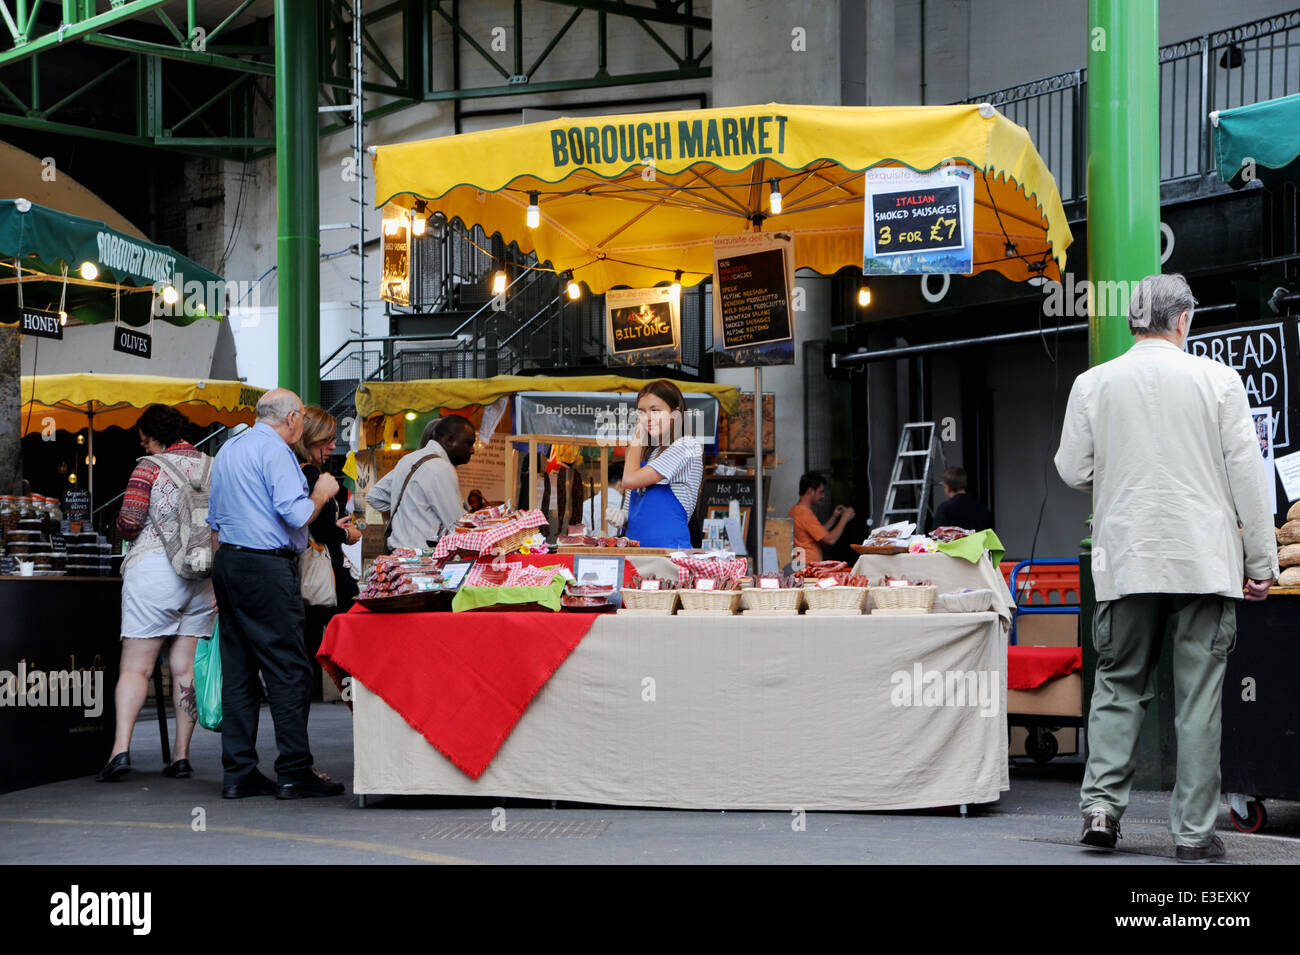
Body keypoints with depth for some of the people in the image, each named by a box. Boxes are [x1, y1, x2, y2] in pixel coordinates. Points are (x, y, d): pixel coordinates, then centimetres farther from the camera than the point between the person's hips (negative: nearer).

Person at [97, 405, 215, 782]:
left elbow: (128, 523, -11)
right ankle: (181, 755, 5)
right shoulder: (213, 467, 9)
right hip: (202, 578, 4)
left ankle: (121, 748, -16)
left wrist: (124, 526, 11)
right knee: (185, 668, 6)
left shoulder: (150, 468, -5)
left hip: (154, 570, -4)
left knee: (135, 667, -3)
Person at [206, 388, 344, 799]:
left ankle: (238, 773, 8)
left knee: (237, 670, 8)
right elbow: (296, 515, -18)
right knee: (289, 670, -5)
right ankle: (293, 772, -6)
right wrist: (322, 493, 1)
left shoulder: (228, 450, 19)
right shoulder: (275, 450, -10)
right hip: (267, 568, -9)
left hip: (227, 562, 9)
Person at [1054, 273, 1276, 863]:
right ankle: (1194, 832, 2)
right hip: (1205, 560, -1)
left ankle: (1101, 804, 0)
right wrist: (1262, 560, 3)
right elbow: (1246, 474, -2)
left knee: (1119, 686, 13)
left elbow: (1072, 470, 5)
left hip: (1126, 561, 1)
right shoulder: (1217, 379, -1)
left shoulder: (1093, 384, 2)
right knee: (1199, 697, 2)